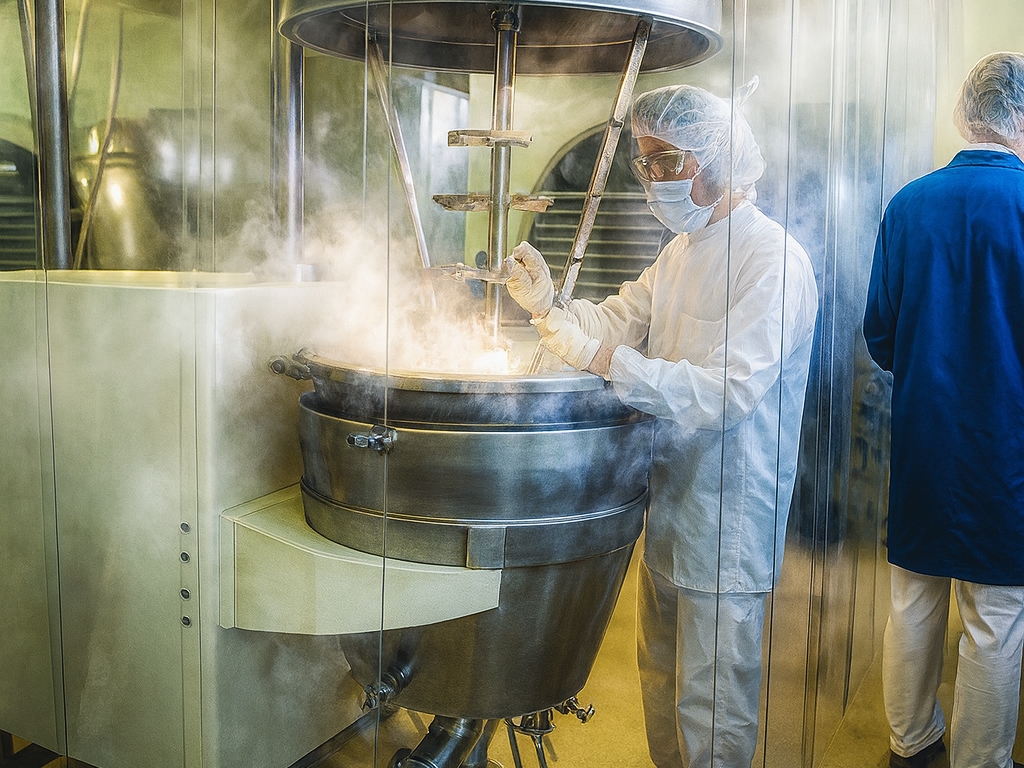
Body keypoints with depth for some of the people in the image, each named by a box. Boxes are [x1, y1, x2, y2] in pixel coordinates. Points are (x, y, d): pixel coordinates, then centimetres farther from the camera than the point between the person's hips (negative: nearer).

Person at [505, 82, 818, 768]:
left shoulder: (773, 261, -18)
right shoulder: (682, 251, 13)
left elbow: (727, 388, -27)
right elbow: (615, 322, 9)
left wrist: (615, 365, -35)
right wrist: (548, 306, -10)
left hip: (727, 516, -9)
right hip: (669, 498, 9)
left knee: (712, 702, 5)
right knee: (660, 671, 24)